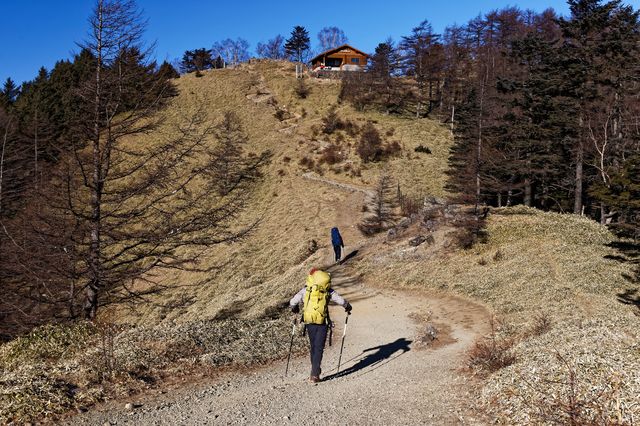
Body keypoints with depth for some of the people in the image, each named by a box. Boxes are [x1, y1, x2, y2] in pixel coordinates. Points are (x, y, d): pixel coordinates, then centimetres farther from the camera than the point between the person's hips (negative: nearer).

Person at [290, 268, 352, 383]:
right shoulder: (328, 291, -2)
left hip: (309, 323, 2)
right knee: (318, 348, 2)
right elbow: (342, 301, -3)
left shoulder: (305, 290, 2)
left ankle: (315, 371, 30)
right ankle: (314, 375, -5)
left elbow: (292, 302, 3)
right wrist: (348, 308, 18)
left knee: (313, 347, 19)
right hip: (322, 323, -2)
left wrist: (295, 309, 26)